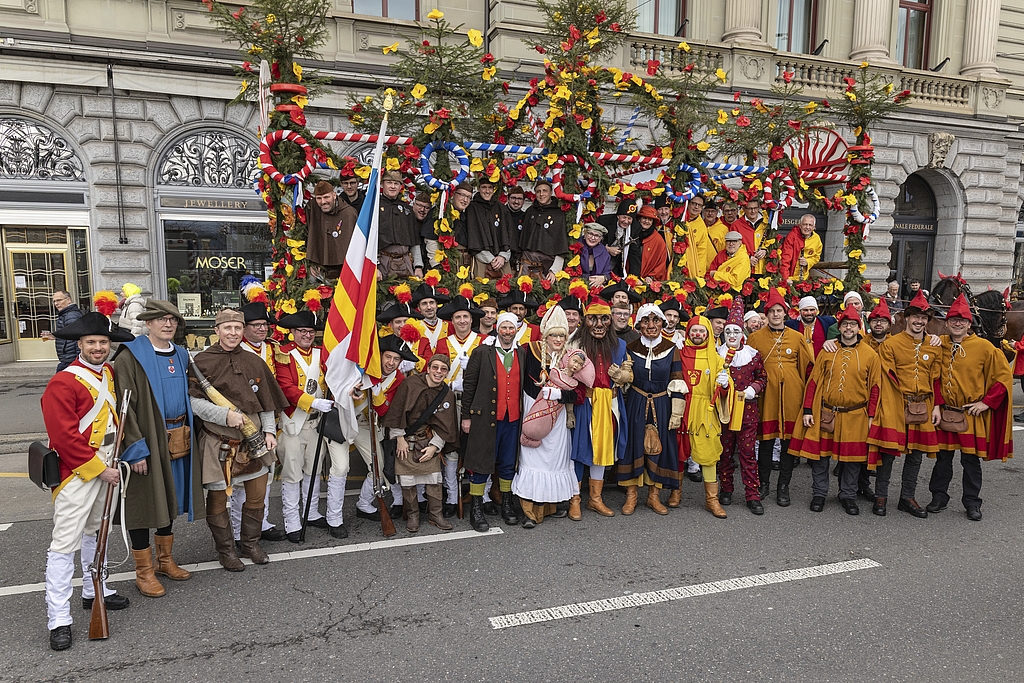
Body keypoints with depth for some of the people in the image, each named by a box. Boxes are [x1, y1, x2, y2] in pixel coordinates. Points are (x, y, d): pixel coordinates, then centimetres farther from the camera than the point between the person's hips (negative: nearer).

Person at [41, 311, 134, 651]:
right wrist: (98, 468, -15)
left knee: (96, 531, 20)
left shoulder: (109, 373, 6)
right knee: (65, 542, -4)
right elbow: (65, 437, -19)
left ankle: (94, 591, 35)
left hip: (107, 466, 8)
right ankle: (58, 619, 3)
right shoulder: (63, 383, -16)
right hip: (77, 471, -8)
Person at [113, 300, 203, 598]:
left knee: (169, 500, 16)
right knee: (144, 503, 3)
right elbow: (125, 406, -15)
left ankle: (165, 560, 32)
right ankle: (144, 572, 17)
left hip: (177, 441, 7)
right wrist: (136, 448, -19)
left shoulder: (181, 355, 10)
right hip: (147, 441, -6)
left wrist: (186, 435, 13)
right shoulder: (130, 357, -11)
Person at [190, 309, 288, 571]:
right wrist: (225, 415, -22)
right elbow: (193, 401, -10)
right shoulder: (202, 361, -5)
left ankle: (251, 542, 32)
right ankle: (225, 549, 26)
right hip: (217, 442, -4)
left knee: (257, 495, 12)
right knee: (218, 497, 7)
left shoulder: (254, 362, 8)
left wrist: (269, 431, 2)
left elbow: (267, 401, 12)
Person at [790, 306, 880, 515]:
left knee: (853, 456, 7)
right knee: (819, 453, 3)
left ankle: (848, 496, 24)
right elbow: (814, 381, 2)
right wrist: (808, 410, -3)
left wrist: (871, 416, -2)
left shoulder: (870, 355, 2)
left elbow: (874, 387, 3)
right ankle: (819, 494, 18)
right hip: (825, 413, 0)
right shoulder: (827, 351, 2)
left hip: (855, 416, 0)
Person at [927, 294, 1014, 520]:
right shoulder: (939, 346, 1)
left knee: (971, 460, 7)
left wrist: (987, 402, -8)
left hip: (972, 415, -2)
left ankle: (972, 502, 20)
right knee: (943, 457, 9)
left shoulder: (984, 347, -7)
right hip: (945, 412, 2)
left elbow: (1004, 376, -2)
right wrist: (936, 405, -2)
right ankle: (939, 497, 22)